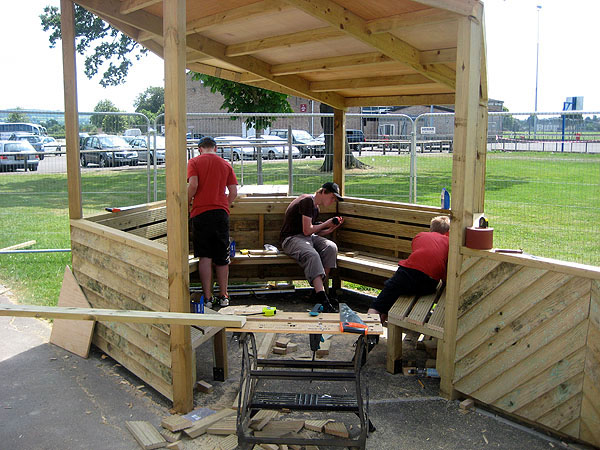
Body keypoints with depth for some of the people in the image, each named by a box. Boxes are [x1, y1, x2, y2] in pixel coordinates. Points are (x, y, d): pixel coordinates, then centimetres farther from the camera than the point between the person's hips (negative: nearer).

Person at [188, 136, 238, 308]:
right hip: (221, 213, 3)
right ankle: (223, 296, 17)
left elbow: (193, 185, -12)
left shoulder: (194, 162, 3)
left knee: (205, 257, 1)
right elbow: (233, 192, 6)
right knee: (222, 257, 11)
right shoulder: (225, 164, 11)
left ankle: (207, 298, 0)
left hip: (201, 212, -2)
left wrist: (188, 203, 3)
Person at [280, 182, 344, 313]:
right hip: (291, 238, -8)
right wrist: (325, 224, -3)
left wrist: (331, 228, 4)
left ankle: (320, 288, -19)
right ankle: (322, 300, -44)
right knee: (312, 255, -37)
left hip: (308, 238, 9)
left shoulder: (316, 207, 19)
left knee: (331, 247, -20)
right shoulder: (307, 201, -12)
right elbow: (307, 230, -17)